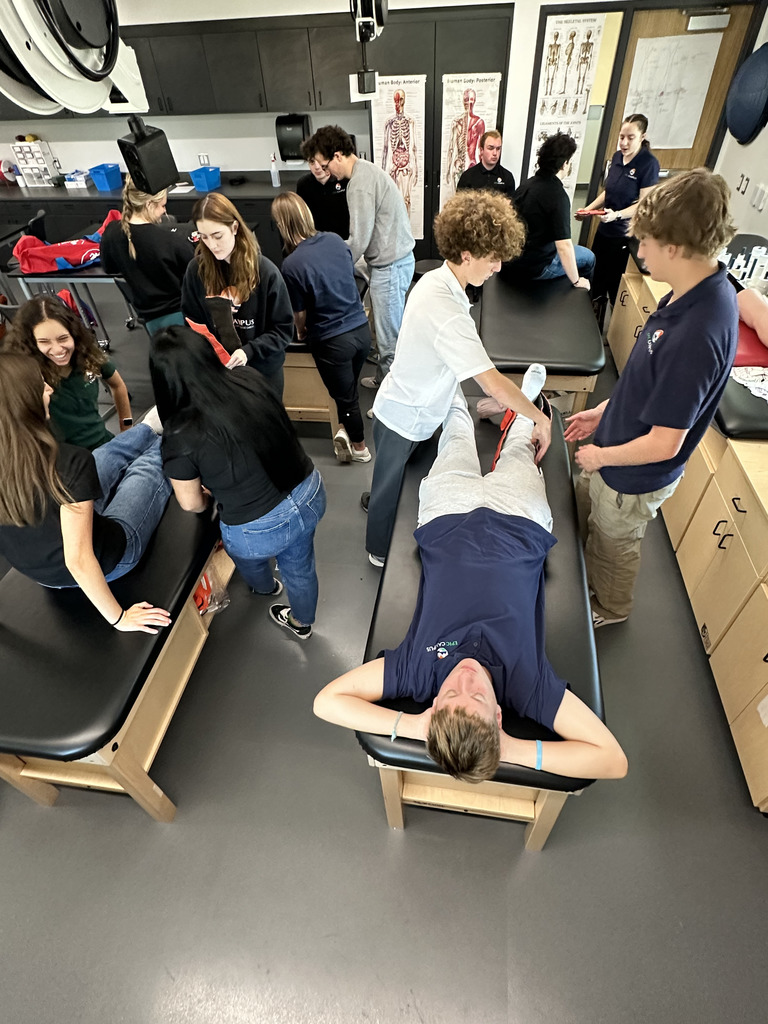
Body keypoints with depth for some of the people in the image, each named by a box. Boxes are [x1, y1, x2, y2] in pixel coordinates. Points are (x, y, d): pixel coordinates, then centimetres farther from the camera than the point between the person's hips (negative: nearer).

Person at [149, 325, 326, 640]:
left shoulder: (180, 436, -21)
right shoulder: (249, 378, -11)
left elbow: (191, 504, -5)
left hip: (261, 529, -3)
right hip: (310, 494, 4)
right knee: (300, 566, 31)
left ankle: (266, 587, 69)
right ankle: (302, 622, 60)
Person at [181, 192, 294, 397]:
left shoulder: (265, 271, -14)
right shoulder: (196, 270, -6)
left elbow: (283, 329, -12)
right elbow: (192, 322, 5)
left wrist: (249, 351, -25)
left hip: (263, 369, -2)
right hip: (217, 370, 2)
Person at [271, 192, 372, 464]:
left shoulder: (291, 265, -18)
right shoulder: (335, 240, -2)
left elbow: (300, 313, -7)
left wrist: (301, 332, 15)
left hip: (332, 341, -5)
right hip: (361, 329, 5)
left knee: (345, 395, 14)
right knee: (348, 387, 25)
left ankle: (359, 447, 29)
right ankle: (345, 429, 33)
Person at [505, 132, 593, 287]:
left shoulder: (528, 183, 5)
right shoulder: (558, 195, -20)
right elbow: (564, 246, -24)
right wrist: (576, 281, -13)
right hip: (533, 268, -8)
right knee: (588, 257, 15)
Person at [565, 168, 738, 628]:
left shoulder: (695, 336, -36)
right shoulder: (699, 291, -8)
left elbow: (663, 444, -29)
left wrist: (601, 456, -14)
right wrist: (605, 412, 8)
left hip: (635, 477, -8)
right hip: (615, 454, 8)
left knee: (615, 546, 19)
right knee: (584, 510, 29)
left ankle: (609, 610, 51)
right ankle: (582, 578, 57)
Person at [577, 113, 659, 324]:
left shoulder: (649, 163, -14)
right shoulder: (617, 157, 6)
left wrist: (617, 215, -33)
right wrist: (588, 208, 3)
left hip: (626, 234, -7)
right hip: (604, 229, 7)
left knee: (616, 287, -1)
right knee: (596, 280, 13)